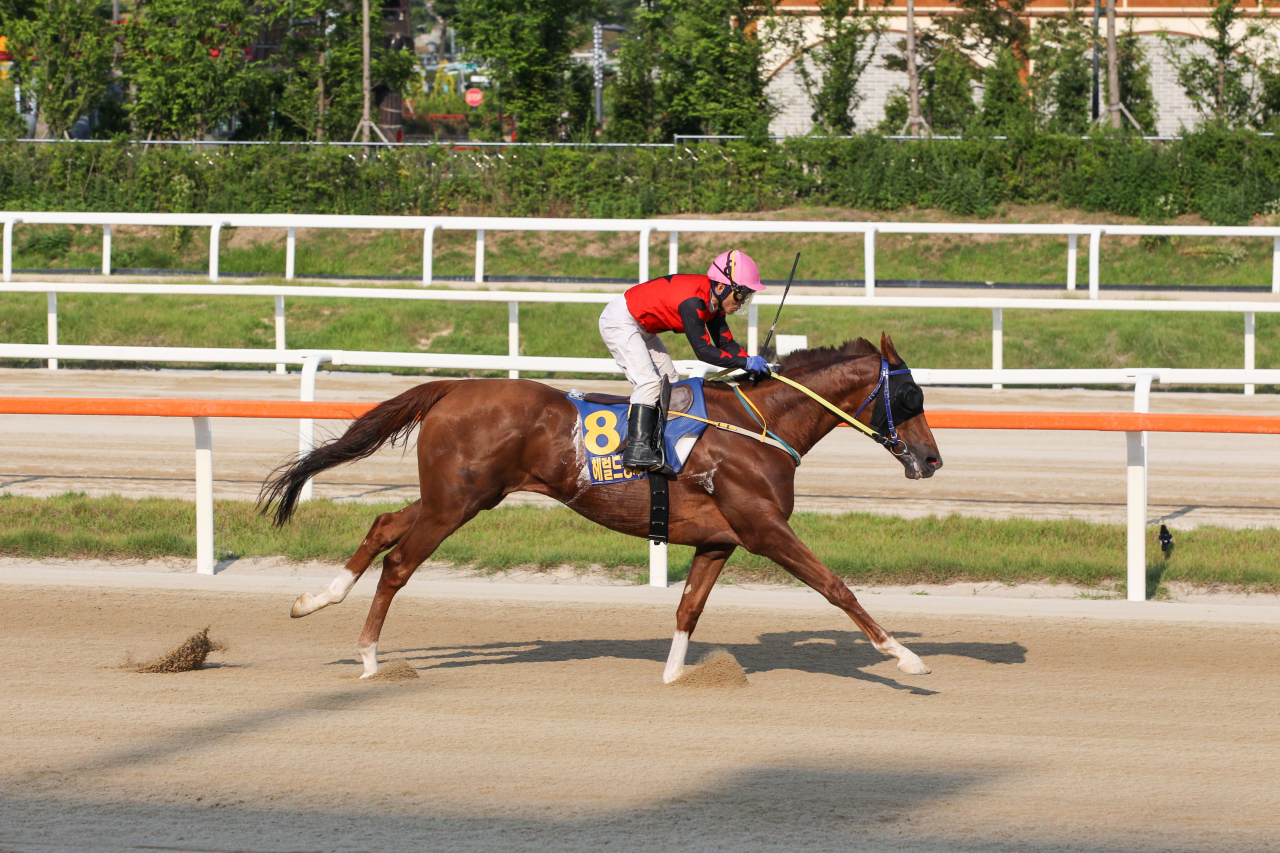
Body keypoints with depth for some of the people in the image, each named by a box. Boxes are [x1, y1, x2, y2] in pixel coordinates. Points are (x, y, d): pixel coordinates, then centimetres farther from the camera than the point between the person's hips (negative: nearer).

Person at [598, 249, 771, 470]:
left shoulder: (715, 300, -3)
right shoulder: (693, 300, -32)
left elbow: (725, 343, 3)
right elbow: (703, 350, -33)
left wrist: (754, 362, -11)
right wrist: (746, 362, -30)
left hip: (641, 327, 11)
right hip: (619, 321, -11)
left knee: (669, 381, 10)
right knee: (648, 381, -22)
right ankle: (637, 448, -28)